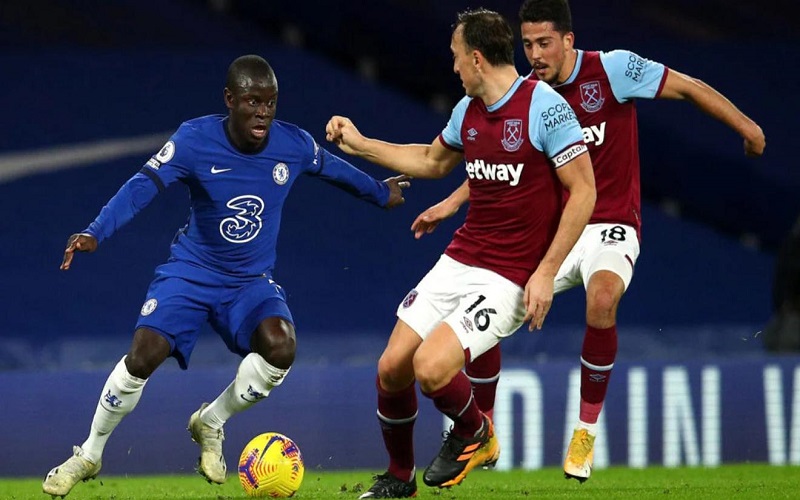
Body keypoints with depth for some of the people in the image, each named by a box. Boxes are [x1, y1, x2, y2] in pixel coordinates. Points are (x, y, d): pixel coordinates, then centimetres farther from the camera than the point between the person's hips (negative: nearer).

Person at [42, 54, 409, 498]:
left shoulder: (293, 145, -10)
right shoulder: (195, 140, -19)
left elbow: (335, 169, 11)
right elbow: (143, 186, -25)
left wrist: (381, 193, 29)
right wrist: (94, 233, -40)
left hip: (252, 280, 2)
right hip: (191, 273, -2)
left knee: (280, 347, -27)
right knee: (143, 356, -21)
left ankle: (210, 423, 3)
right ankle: (88, 456, 4)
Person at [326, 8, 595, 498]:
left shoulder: (544, 106, -16)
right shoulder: (468, 110, 8)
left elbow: (583, 191, -15)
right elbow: (432, 161, 29)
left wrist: (546, 272, -19)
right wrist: (360, 144, 26)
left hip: (510, 278, -7)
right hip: (459, 261, 7)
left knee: (430, 367, -23)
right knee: (391, 367, 1)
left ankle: (474, 434, 10)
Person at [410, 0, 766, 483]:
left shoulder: (613, 68, -12)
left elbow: (690, 88, -6)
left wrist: (747, 127, -8)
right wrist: (454, 202, 9)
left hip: (610, 226, -5)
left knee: (602, 297, -37)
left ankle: (587, 433, -20)